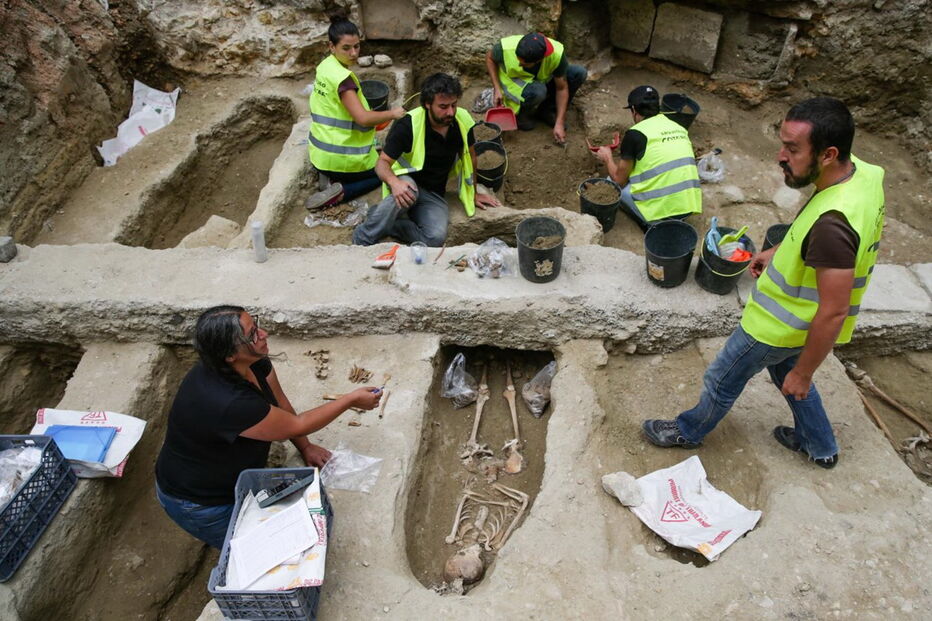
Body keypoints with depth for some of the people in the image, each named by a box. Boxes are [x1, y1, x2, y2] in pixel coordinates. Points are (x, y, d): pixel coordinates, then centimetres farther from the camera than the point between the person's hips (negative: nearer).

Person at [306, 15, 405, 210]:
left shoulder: (325, 66, 4)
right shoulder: (342, 77, -23)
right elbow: (363, 118, -28)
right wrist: (393, 114, -13)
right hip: (338, 157, -8)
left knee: (380, 156, 33)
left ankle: (331, 178, 8)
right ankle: (340, 192, -6)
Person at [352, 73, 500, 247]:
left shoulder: (462, 120, -7)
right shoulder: (408, 125, -18)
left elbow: (470, 156, 10)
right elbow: (383, 162, -18)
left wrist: (473, 194, 17)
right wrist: (393, 182, -41)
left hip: (434, 194, 3)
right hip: (406, 182, -3)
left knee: (435, 238, -28)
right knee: (409, 191, -42)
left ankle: (385, 223, -6)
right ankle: (362, 240, -24)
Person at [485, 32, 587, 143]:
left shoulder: (557, 54, -32)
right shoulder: (506, 47, -33)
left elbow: (562, 88, -21)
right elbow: (490, 57, -10)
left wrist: (559, 124, -25)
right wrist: (496, 88, -20)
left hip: (542, 81, 3)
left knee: (579, 73, -20)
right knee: (537, 91, -39)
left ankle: (545, 110, -3)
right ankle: (519, 115, -6)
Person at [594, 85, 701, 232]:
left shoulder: (635, 134, -7)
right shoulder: (678, 127, 12)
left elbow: (619, 179, 1)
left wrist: (607, 158, 21)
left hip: (661, 209, -6)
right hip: (689, 207, 6)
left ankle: (652, 225, 2)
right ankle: (674, 221, 14)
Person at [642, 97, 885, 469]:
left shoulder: (833, 223, -40)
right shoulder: (861, 171, -13)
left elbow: (833, 313, -33)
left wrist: (803, 373, -20)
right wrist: (778, 251, 10)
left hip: (778, 325, -9)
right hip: (796, 317, 9)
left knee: (722, 380, 16)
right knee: (784, 367, 33)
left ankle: (689, 431, 44)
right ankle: (820, 446, 53)